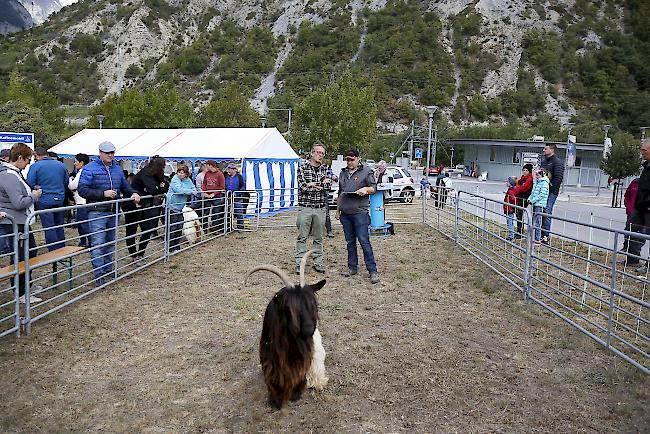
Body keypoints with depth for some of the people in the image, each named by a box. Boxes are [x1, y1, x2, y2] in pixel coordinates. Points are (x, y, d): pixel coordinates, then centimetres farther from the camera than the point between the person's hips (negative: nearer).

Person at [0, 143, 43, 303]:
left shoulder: (14, 173, 12)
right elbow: (18, 203, -25)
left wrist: (32, 192, 12)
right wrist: (34, 196, -11)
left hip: (21, 223, 11)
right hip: (13, 224, -11)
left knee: (31, 251, 21)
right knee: (19, 257, -1)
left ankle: (25, 285, 35)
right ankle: (21, 294, 10)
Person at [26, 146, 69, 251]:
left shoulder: (35, 166, -8)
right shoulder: (61, 165, 5)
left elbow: (30, 183, -14)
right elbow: (66, 181, 11)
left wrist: (38, 188, 4)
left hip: (44, 200, -5)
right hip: (60, 198, 5)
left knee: (49, 227, 1)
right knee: (59, 225, 17)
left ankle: (53, 251, 3)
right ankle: (61, 249, 24)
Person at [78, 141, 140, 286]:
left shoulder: (117, 169, 13)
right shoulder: (90, 168, -6)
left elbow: (125, 186, 24)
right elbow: (82, 189, -14)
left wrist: (133, 193, 3)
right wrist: (103, 194, -21)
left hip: (113, 212, 7)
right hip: (97, 213, -6)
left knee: (111, 243, 15)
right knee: (98, 244, -9)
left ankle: (108, 270, 27)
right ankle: (99, 275, -4)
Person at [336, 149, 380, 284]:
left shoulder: (366, 171, 1)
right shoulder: (343, 173, 17)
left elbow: (374, 188, 0)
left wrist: (366, 189, -21)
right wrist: (337, 210, 21)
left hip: (359, 212, -6)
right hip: (345, 213, 6)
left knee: (364, 241, -8)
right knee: (350, 242, 10)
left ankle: (373, 271, -5)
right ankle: (352, 268, 19)